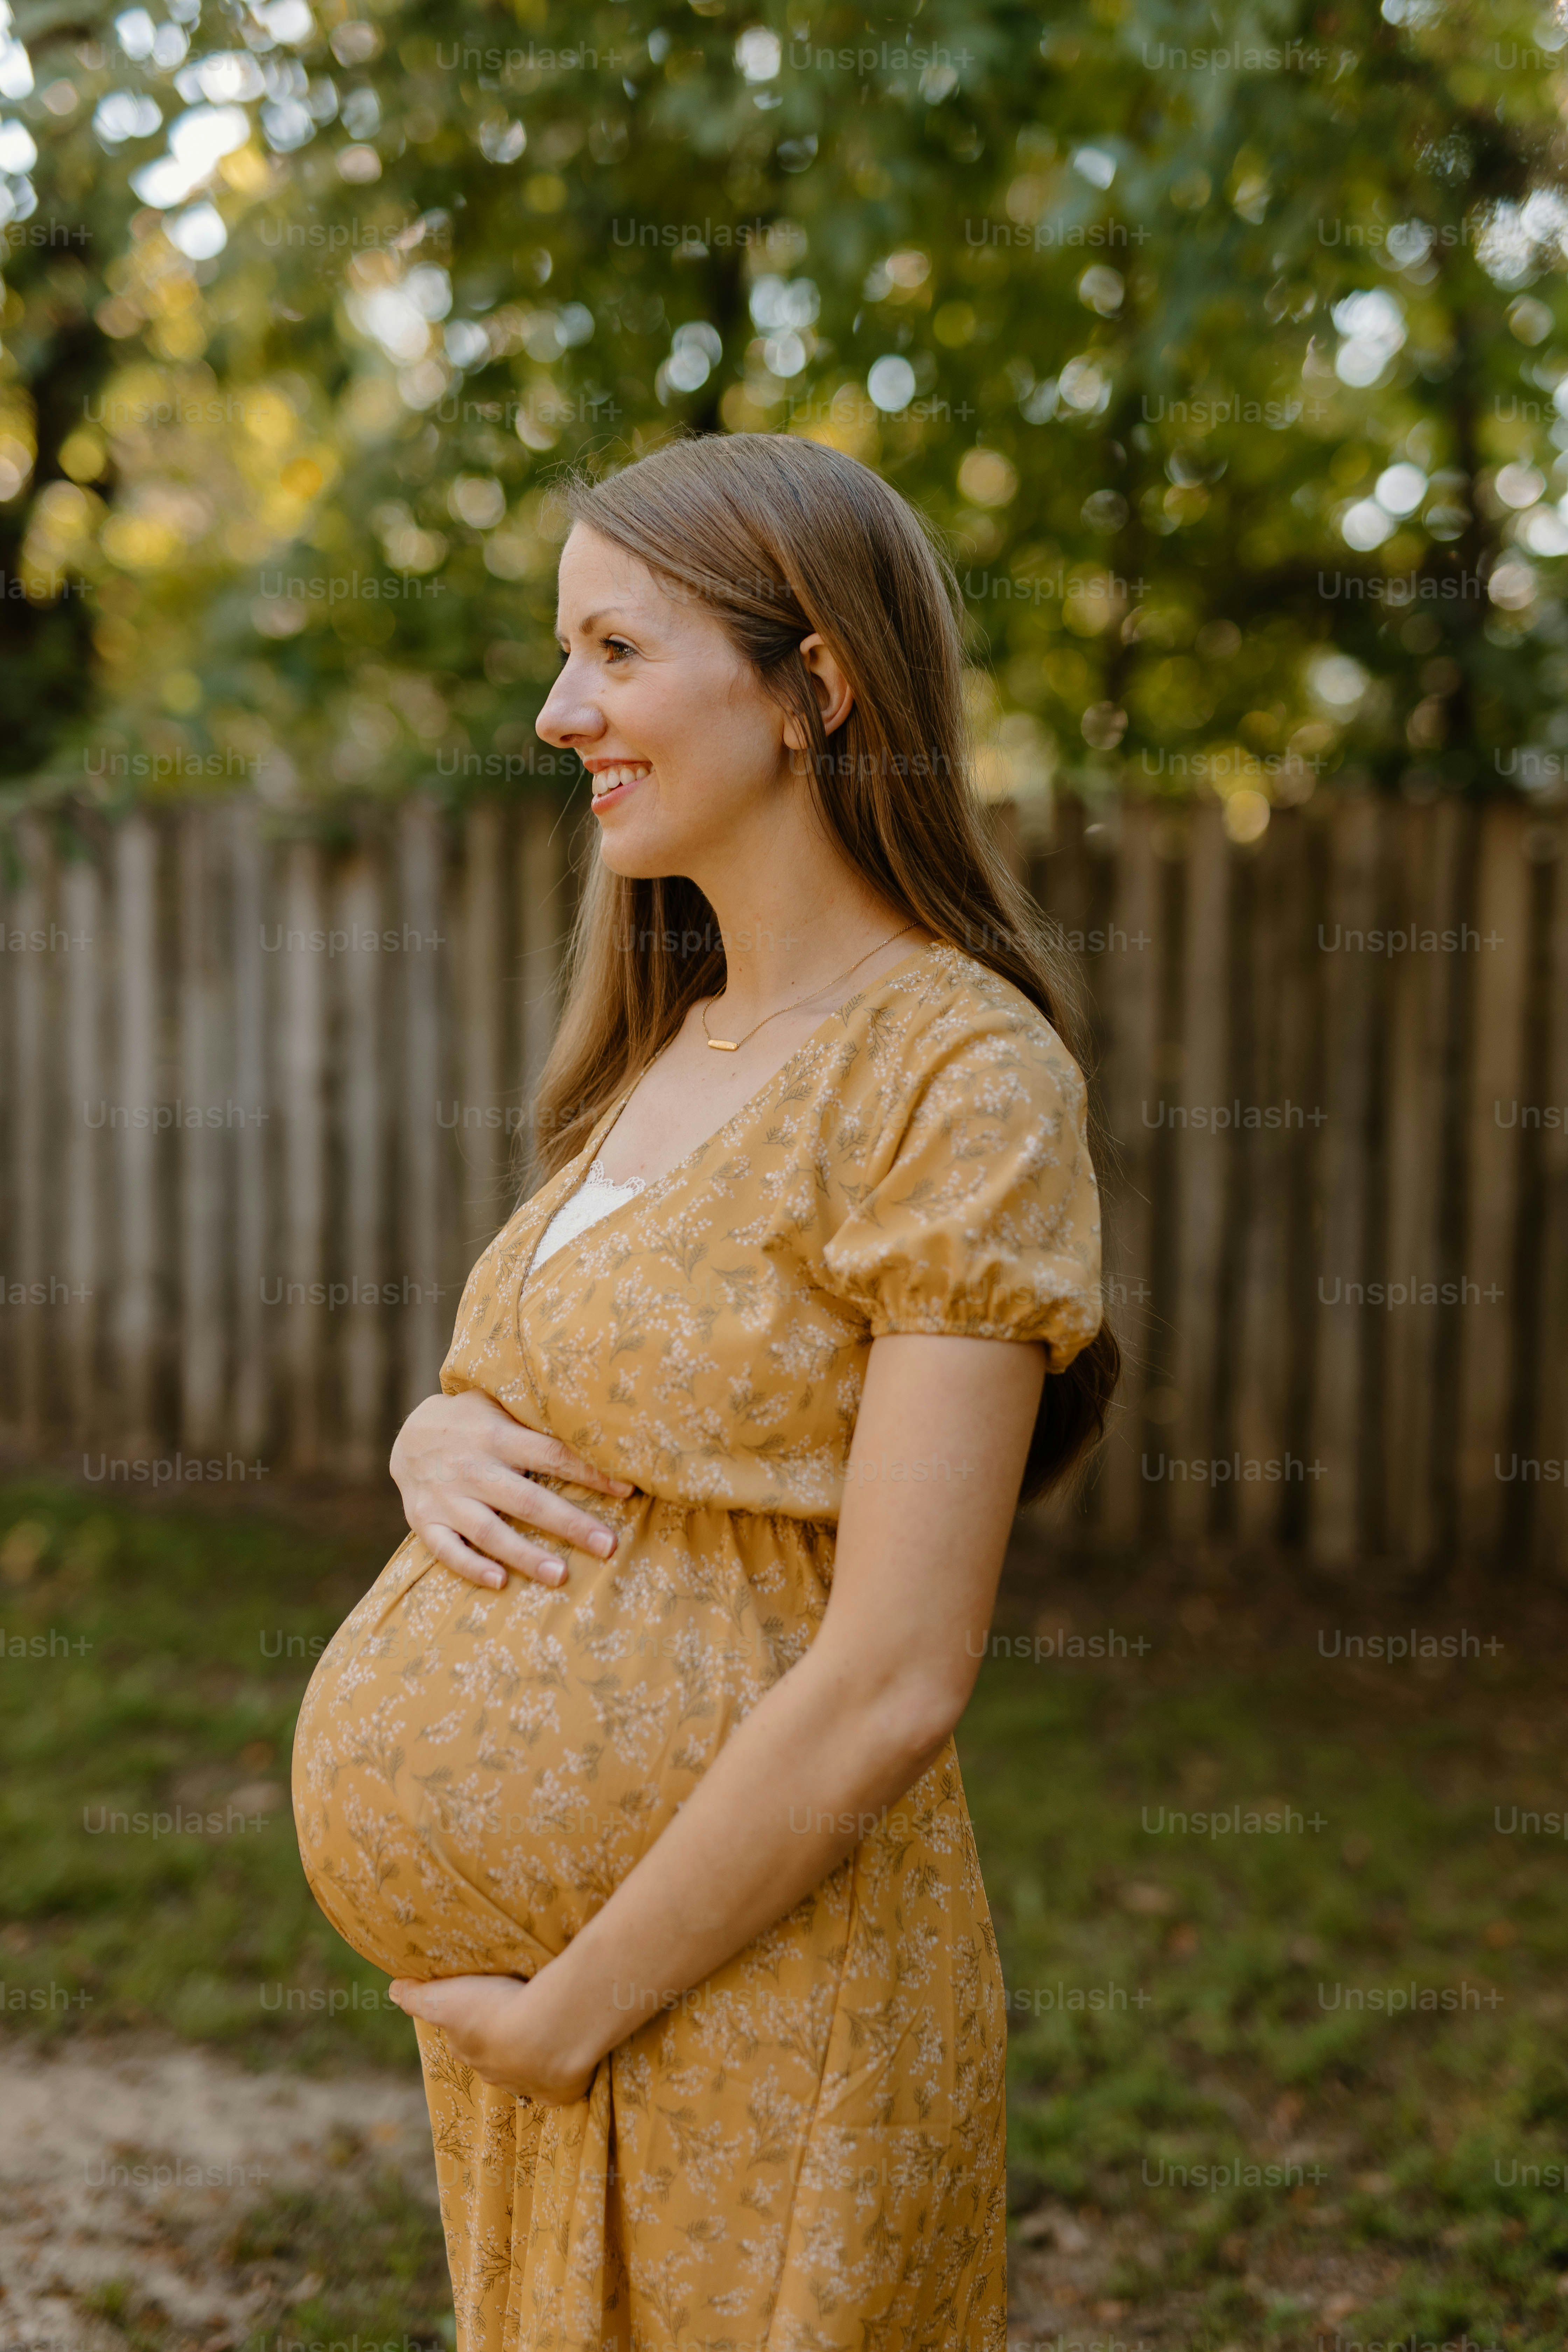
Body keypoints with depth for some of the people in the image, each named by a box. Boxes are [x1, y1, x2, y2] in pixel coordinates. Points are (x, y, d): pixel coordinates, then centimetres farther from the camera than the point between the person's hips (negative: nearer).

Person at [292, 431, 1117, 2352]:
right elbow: (521, 1402, 16)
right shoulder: (666, 1056, 8)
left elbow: (892, 1686, -21)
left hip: (760, 1987, -7)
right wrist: (437, 1443, -7)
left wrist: (564, 2011, -14)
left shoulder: (961, 1076, -17)